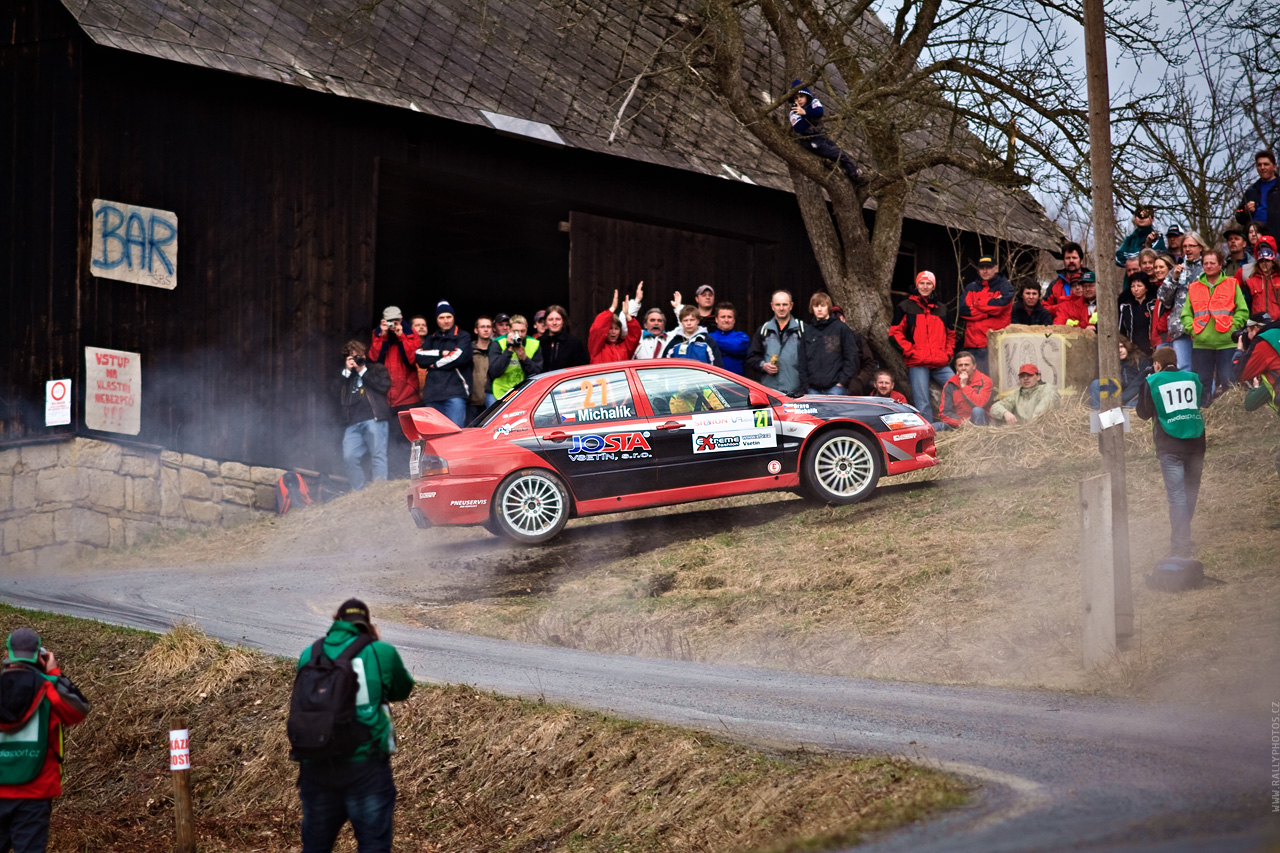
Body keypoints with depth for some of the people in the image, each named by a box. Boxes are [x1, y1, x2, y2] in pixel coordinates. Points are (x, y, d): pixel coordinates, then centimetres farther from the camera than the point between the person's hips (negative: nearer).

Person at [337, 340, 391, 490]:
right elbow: (338, 395, 15)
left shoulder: (376, 368, 19)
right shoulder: (345, 375, 29)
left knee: (378, 455, -11)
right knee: (349, 457, -11)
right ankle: (357, 491, -6)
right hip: (352, 423, 4)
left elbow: (384, 385, -1)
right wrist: (347, 371, 11)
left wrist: (363, 371, 4)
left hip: (374, 418, -4)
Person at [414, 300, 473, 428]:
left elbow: (460, 357, -8)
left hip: (455, 393, -5)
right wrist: (441, 354, -4)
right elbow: (420, 358, 6)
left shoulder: (463, 337, 10)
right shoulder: (430, 339, 22)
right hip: (432, 394, 5)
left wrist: (435, 364, 1)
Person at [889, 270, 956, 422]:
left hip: (941, 364, 4)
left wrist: (948, 353, 12)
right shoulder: (905, 307, 6)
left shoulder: (940, 309, 20)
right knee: (922, 403, -7)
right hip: (917, 364, -4)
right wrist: (910, 351, -9)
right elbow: (895, 332, 1)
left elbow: (950, 334, 28)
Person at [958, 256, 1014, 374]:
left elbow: (1000, 304, -11)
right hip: (973, 344, 3)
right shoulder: (971, 288, 17)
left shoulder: (1005, 287, 9)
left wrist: (977, 304, 3)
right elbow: (963, 310, 1)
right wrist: (988, 312, -5)